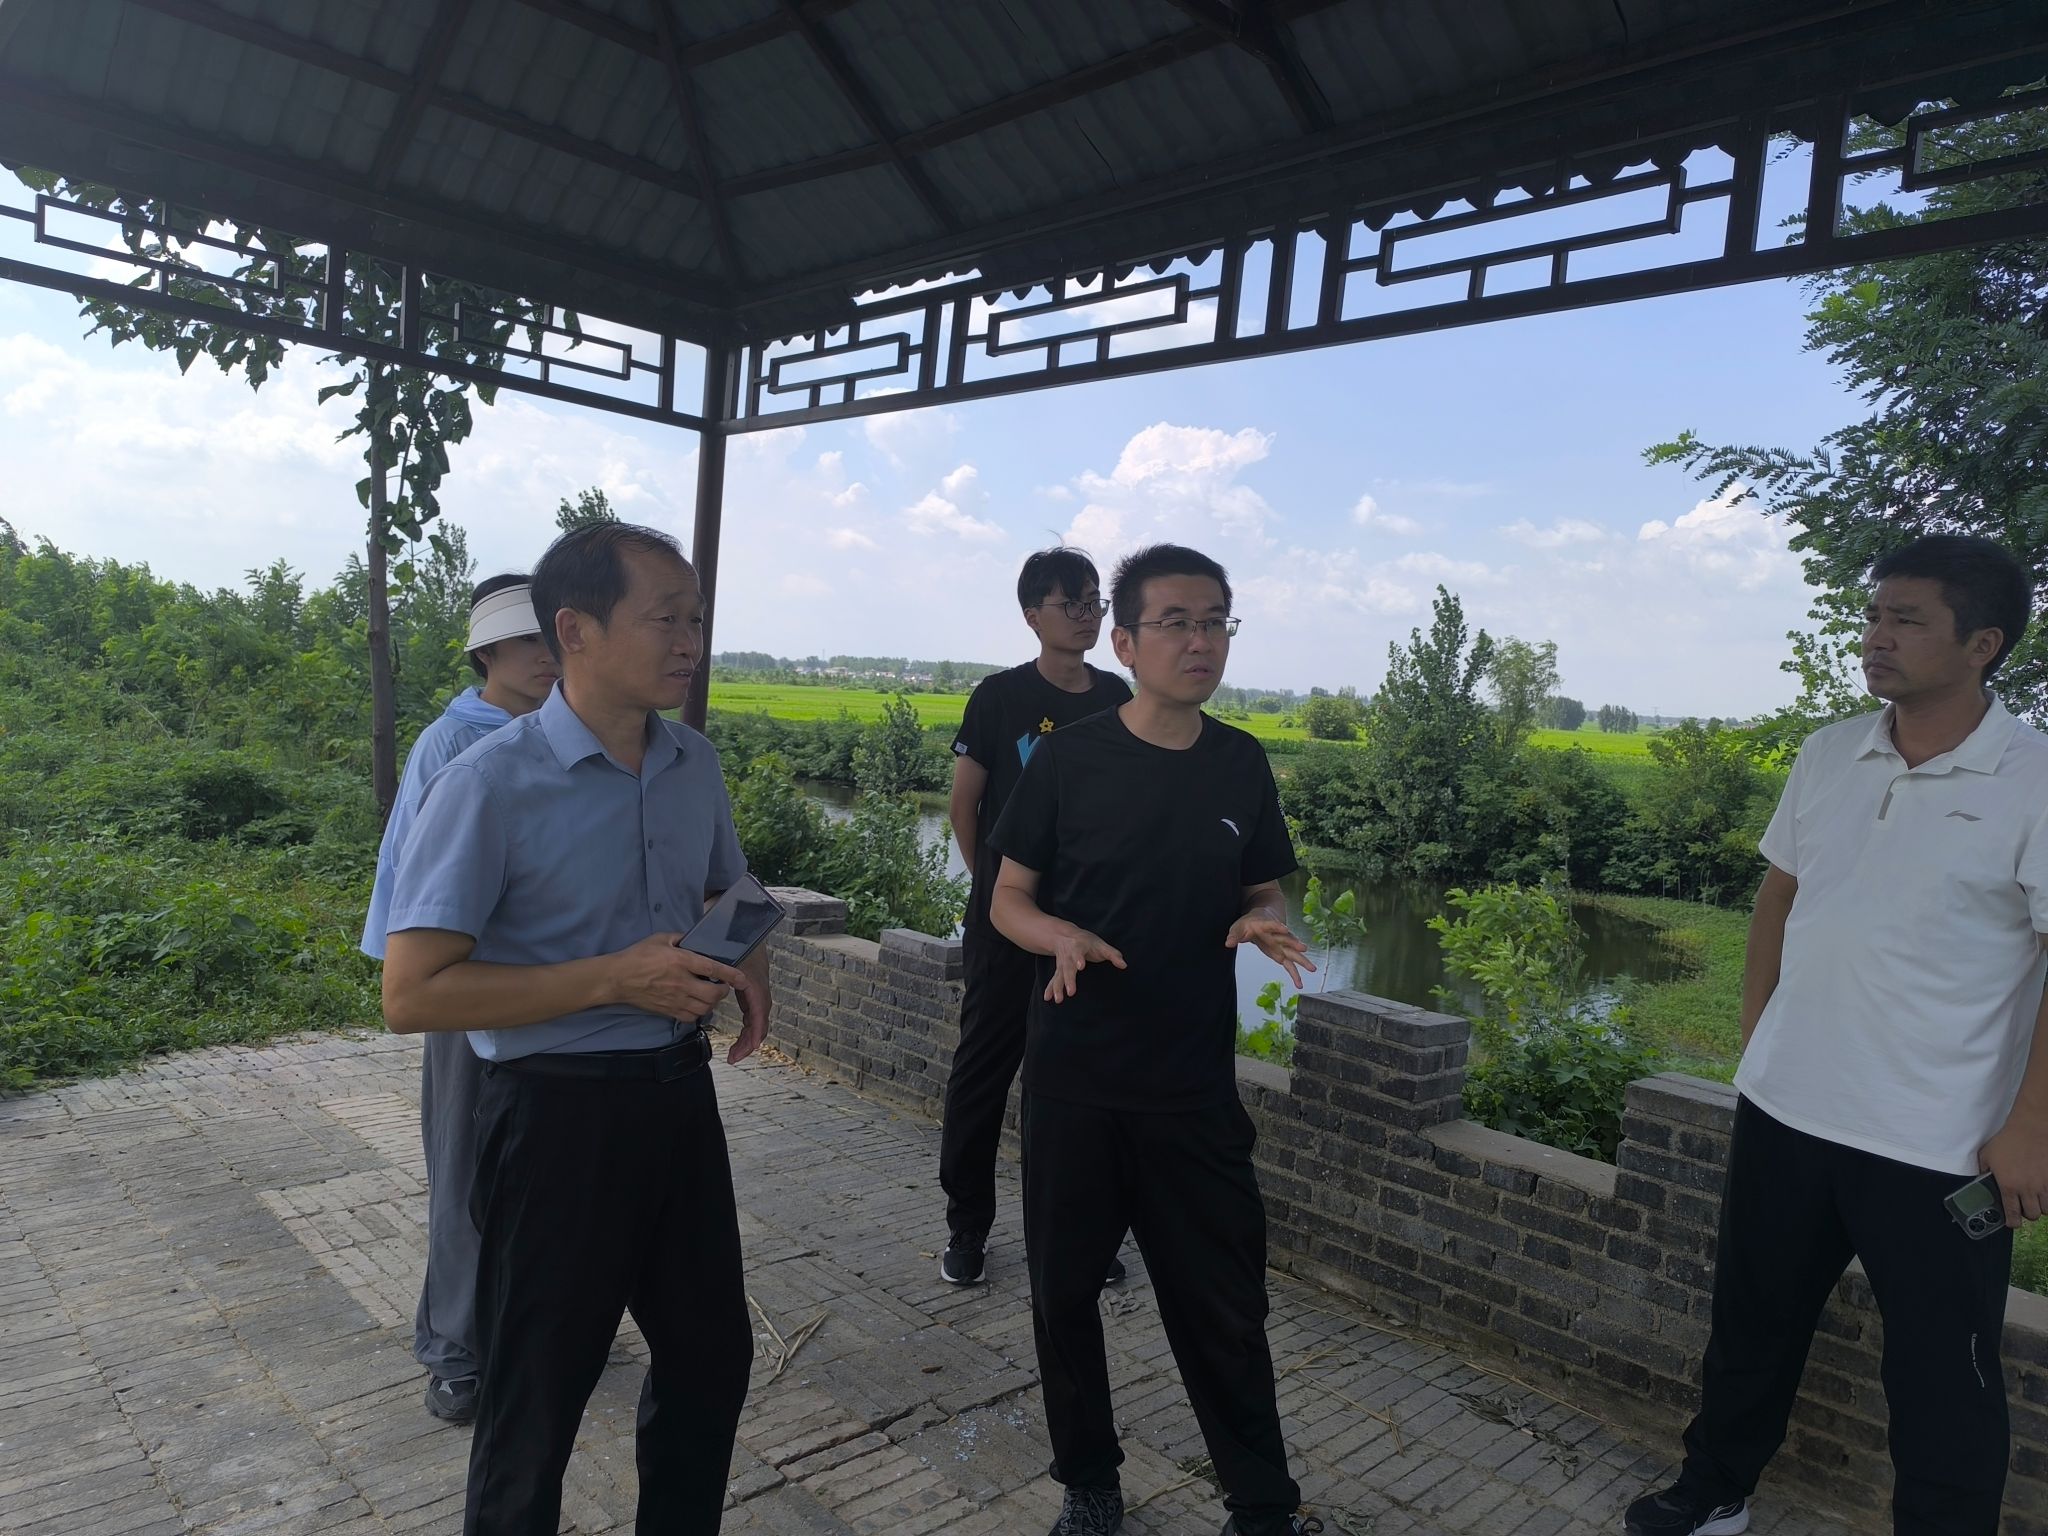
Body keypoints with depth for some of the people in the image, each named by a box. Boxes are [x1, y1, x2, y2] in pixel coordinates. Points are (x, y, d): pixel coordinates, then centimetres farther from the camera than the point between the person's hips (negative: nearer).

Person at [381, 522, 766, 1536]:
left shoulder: (695, 765, 1)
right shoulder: (490, 786, -18)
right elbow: (411, 996, -20)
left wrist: (749, 967, -4)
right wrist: (616, 979, -25)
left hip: (680, 1094, 6)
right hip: (558, 1110, -6)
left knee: (712, 1356, 21)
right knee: (538, 1396, 14)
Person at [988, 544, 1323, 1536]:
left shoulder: (1241, 765, 1)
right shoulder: (1069, 760, -8)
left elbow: (1263, 892, 12)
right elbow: (1008, 902, -1)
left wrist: (1265, 923, -12)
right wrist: (1062, 936, -22)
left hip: (1196, 1088, 2)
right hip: (1075, 1082, -1)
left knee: (1225, 1303, 8)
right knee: (1065, 1292, 12)